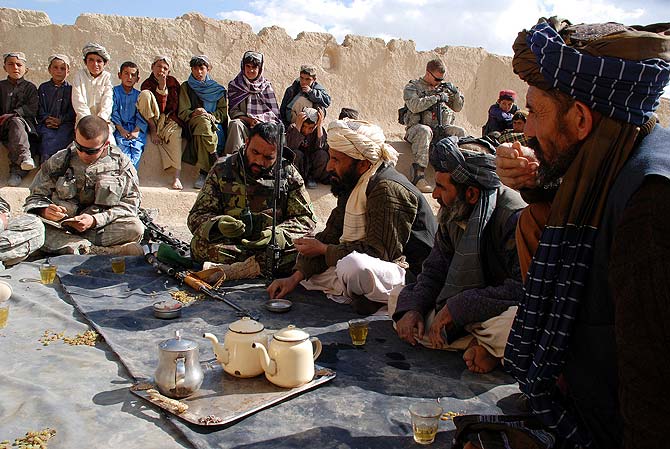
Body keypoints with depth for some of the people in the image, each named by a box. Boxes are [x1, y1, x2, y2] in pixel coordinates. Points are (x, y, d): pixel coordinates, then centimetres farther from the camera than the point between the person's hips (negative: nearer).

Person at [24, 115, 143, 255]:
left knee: (135, 228, -30)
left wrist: (95, 220, -18)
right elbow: (36, 196, 10)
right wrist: (44, 211, -15)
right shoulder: (58, 161, 4)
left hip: (102, 228, -1)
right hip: (61, 228, 1)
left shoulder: (121, 163, 0)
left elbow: (130, 202, -5)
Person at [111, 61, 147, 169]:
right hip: (119, 128, -2)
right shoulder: (114, 92, 11)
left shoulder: (138, 95, 16)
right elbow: (113, 112, 2)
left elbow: (141, 116, 8)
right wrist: (121, 129, -11)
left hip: (136, 129, 2)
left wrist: (136, 131, -9)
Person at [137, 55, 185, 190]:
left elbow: (175, 106, 0)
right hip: (153, 119, 0)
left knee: (174, 133, -35)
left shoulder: (172, 81, 3)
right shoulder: (147, 84, -1)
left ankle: (176, 177, -40)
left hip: (170, 119, 0)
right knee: (145, 94, -23)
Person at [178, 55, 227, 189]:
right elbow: (182, 112, 6)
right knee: (203, 121, -37)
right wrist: (193, 114, -15)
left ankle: (204, 172, -39)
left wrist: (210, 116, -12)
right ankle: (216, 164, -40)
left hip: (215, 125, 1)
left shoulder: (218, 89, 19)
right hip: (193, 124, -1)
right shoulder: (186, 87, 17)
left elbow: (223, 112, 9)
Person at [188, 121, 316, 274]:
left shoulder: (289, 174, 5)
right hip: (229, 244, 1)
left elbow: (306, 218, 1)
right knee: (199, 244, -30)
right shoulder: (222, 170, 4)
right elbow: (197, 216, 2)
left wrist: (278, 234, -19)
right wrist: (218, 224, -23)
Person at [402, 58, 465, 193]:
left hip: (441, 128, 5)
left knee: (460, 132, -22)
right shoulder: (412, 87, 5)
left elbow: (457, 108, 24)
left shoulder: (443, 87, 20)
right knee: (425, 131, -39)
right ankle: (418, 175, -44)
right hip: (417, 127, -5)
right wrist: (436, 98, -12)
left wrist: (455, 93, 5)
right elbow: (414, 106, -15)